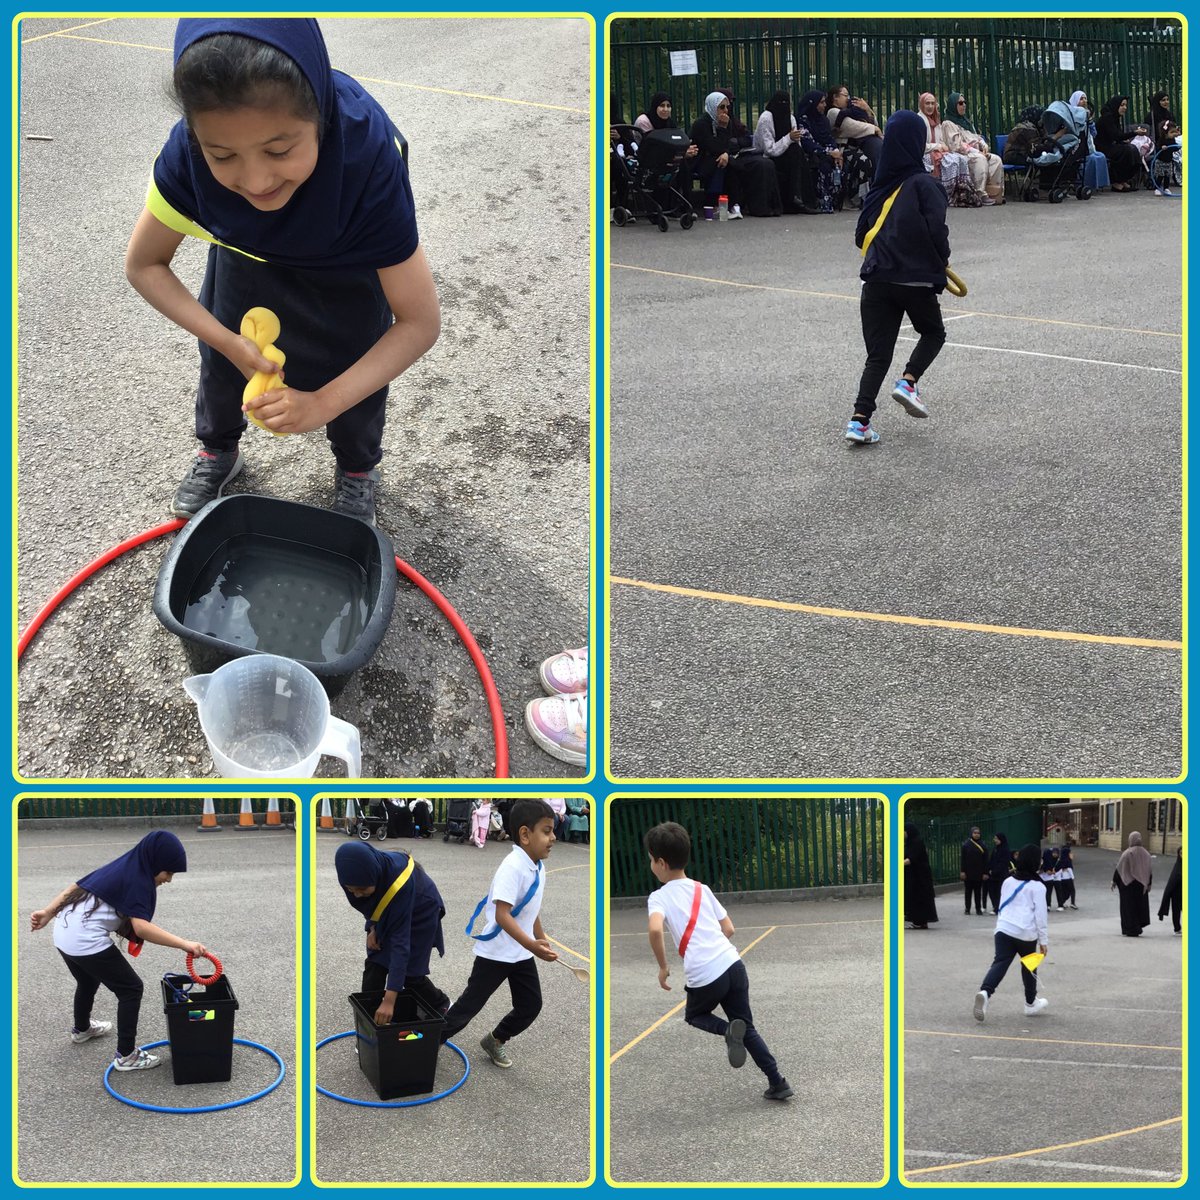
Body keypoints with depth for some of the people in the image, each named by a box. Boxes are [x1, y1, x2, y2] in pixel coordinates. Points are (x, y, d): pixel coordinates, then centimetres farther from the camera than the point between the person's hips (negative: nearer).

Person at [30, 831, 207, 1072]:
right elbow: (141, 927, -26)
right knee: (131, 989, 2)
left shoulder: (119, 867, 13)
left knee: (88, 981, 35)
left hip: (64, 934, 10)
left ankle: (81, 1029, 59)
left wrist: (48, 913, 15)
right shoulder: (138, 880, -15)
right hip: (87, 942, -9)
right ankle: (126, 1055, 4)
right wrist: (184, 944, -30)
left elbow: (78, 886, 13)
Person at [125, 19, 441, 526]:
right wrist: (226, 340, -30)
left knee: (356, 365, -2)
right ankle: (217, 451, 44)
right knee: (222, 360, 11)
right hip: (246, 252, 2)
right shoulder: (189, 153, -39)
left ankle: (357, 468, 32)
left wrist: (322, 404, -43)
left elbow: (420, 322, -39)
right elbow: (143, 264, -19)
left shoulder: (369, 156, -46)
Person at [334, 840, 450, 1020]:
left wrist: (389, 1000, -46)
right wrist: (373, 927, -13)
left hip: (420, 914, -5)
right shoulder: (362, 871, -28)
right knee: (374, 965, -4)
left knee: (410, 973, -1)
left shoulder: (399, 884, -45)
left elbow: (400, 940, -44)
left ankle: (441, 1006, 24)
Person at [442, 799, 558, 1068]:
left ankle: (496, 1041, 33)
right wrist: (532, 945, -40)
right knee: (470, 1005, 2)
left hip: (522, 953, 8)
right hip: (496, 952, -8)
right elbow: (502, 916, -32)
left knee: (531, 1006, 11)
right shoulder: (512, 867, -26)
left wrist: (543, 941, 29)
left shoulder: (538, 868, 3)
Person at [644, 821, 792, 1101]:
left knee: (694, 1015, 26)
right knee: (747, 1028, 20)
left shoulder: (659, 897, -1)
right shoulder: (702, 889, 15)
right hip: (732, 963, 5)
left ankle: (728, 1030, -4)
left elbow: (655, 929, -21)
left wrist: (663, 967, -9)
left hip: (703, 975, -5)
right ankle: (778, 1083, 13)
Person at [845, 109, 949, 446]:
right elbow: (937, 230, -14)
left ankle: (859, 420, -7)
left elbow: (861, 236, 14)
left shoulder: (879, 186, 10)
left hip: (877, 279, 4)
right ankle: (908, 381, 0)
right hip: (915, 279, -4)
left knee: (878, 355, 7)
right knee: (933, 333, 23)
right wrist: (943, 260, 3)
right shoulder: (924, 184, -7)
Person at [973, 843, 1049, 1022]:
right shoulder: (1036, 887, -3)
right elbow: (1040, 916, -4)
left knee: (1000, 963, -7)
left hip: (1004, 929, 3)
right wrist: (1044, 940, 1)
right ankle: (1031, 1003, 32)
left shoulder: (1007, 882, 13)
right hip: (1026, 933, -3)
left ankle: (985, 992, -34)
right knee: (1029, 966, 18)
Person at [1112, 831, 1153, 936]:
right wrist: (1149, 884, 14)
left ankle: (1130, 930, 2)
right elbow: (1149, 870, 6)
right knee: (1140, 905, 15)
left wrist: (1114, 881, -3)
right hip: (1141, 884, 5)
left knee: (1128, 906, 3)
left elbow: (1119, 868, -11)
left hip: (1128, 884, -5)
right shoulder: (1145, 853, 1)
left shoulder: (1127, 853, -14)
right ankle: (1138, 929, 16)